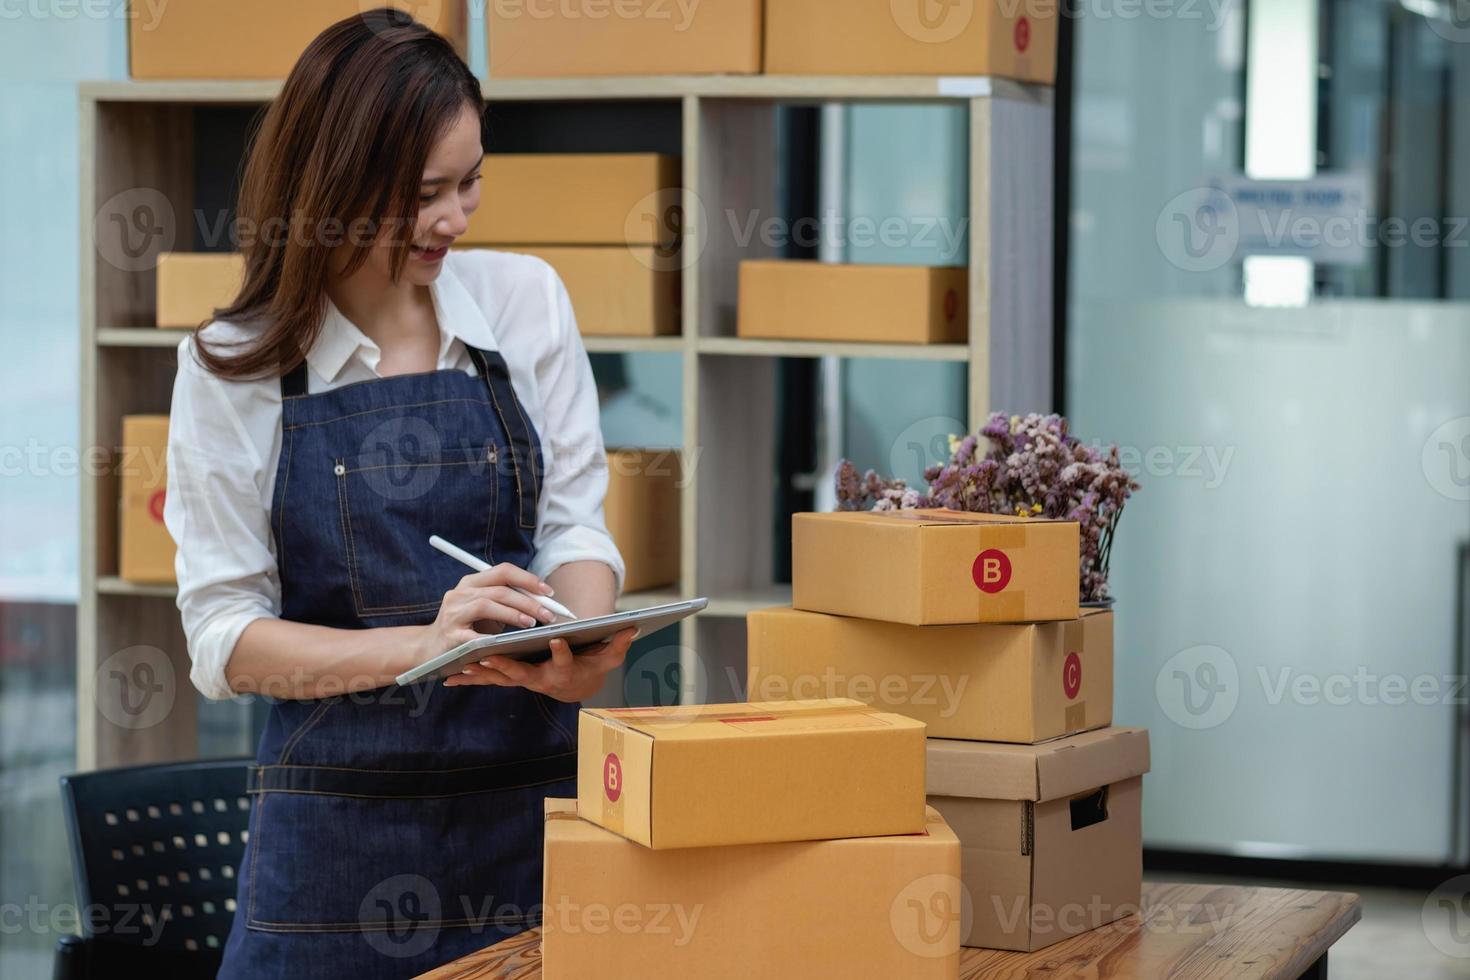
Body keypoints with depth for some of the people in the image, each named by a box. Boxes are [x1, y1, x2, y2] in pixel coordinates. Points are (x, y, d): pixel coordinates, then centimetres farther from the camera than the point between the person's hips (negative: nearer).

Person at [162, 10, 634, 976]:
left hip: (536, 795, 2)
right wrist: (422, 647, -22)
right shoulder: (232, 366, -3)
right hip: (341, 824, -2)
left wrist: (580, 651, -21)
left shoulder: (527, 301, 3)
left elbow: (574, 522, 2)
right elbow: (224, 634, -6)